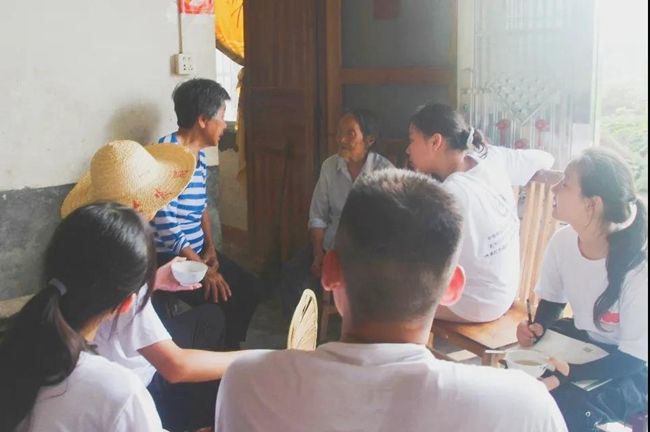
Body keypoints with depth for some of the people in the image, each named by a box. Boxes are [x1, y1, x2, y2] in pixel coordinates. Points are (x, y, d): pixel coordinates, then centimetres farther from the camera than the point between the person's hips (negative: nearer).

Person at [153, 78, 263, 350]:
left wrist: (210, 249, 3)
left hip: (198, 251, 9)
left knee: (252, 289, 5)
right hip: (169, 259, -9)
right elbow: (166, 228, -25)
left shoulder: (199, 154, 8)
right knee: (225, 300, -19)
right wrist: (203, 269, -21)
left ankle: (229, 349, 23)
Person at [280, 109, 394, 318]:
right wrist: (318, 255, -6)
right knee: (292, 274, -15)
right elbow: (318, 216, 4)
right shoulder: (329, 166, 2)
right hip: (330, 244, 4)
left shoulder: (385, 171, -13)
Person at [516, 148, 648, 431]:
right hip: (584, 341, 5)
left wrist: (571, 373, -35)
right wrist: (538, 327, -17)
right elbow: (552, 301, 5)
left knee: (566, 407, -27)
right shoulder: (562, 241, -14)